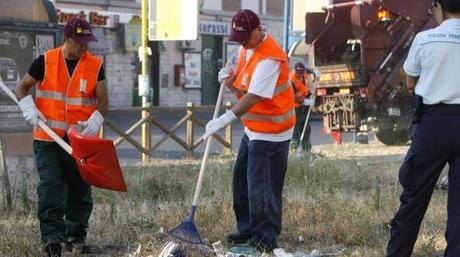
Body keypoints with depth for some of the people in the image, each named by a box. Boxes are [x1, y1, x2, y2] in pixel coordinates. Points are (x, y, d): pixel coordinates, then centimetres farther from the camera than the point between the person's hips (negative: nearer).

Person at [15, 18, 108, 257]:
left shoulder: (95, 66, 0)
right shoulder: (45, 62, -2)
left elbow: (103, 100, -1)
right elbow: (22, 88, 7)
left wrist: (95, 120, -21)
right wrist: (29, 109, -11)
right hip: (48, 139, -2)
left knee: (80, 191, 10)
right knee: (50, 188, -11)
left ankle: (76, 236, 25)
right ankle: (52, 237, -12)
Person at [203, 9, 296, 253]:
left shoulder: (269, 58, -24)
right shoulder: (246, 49, 7)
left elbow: (254, 97, -30)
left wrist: (226, 118, -35)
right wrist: (231, 83, -8)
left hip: (270, 132, -10)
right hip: (253, 129, 10)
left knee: (261, 186, -6)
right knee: (241, 178, 16)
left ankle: (265, 239, 5)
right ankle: (247, 228, 28)